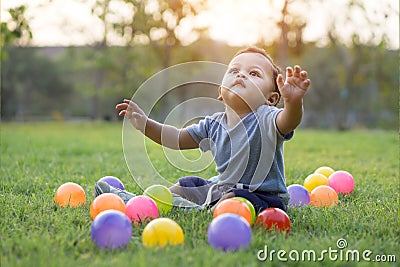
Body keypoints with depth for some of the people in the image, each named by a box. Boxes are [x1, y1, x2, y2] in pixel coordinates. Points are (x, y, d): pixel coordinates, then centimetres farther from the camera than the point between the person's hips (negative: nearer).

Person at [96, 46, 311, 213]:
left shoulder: (266, 119, -15)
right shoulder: (214, 124, 4)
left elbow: (288, 122, -38)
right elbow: (178, 139, 12)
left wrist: (294, 102, -61)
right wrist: (145, 124, 1)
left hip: (260, 195, -7)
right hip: (221, 187, 8)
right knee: (176, 190, 15)